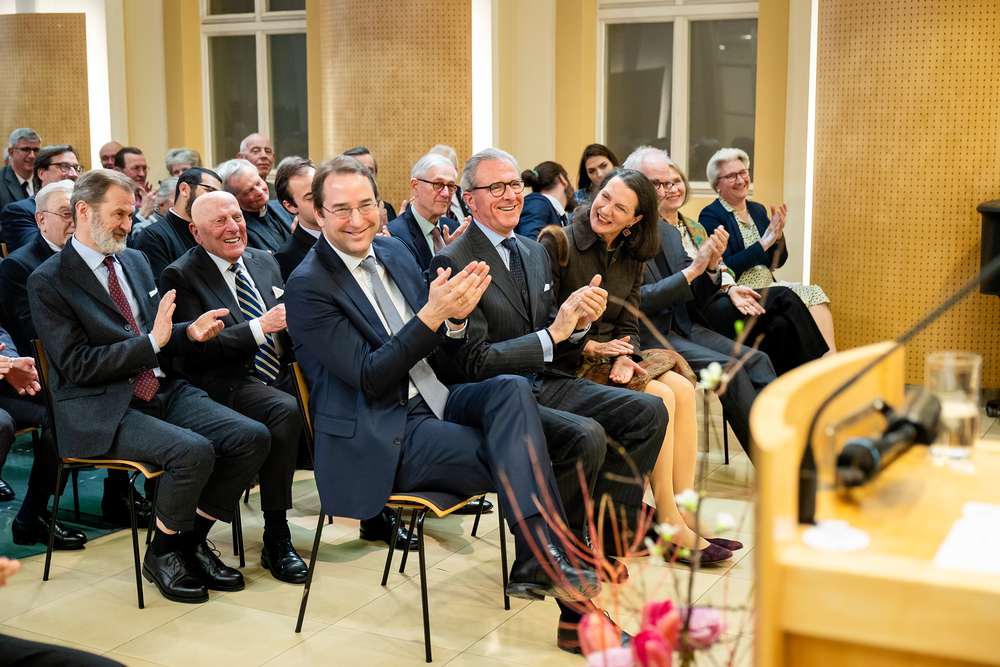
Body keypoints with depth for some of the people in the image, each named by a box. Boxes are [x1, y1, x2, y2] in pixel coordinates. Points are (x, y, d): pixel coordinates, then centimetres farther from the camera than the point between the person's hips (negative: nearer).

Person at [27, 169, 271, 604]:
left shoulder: (135, 261, 16)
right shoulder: (48, 282, -5)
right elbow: (77, 364, -13)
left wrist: (190, 332, -1)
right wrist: (152, 341, -18)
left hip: (163, 391, 7)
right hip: (101, 410, -7)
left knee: (252, 437, -13)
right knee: (193, 451, -31)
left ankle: (192, 540, 3)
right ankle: (162, 553, -5)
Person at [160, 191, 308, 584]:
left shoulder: (264, 262, 19)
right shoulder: (180, 276, -1)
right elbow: (196, 348, -12)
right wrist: (261, 326, -20)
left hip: (281, 374, 6)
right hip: (227, 383, -6)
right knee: (285, 410, -35)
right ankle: (275, 538, -23)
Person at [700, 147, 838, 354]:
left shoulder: (758, 210, 17)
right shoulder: (711, 216, -5)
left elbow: (776, 263, 15)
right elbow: (724, 268, -14)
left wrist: (777, 236, -5)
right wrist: (764, 243, -14)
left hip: (768, 287, 7)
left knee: (815, 293, -21)